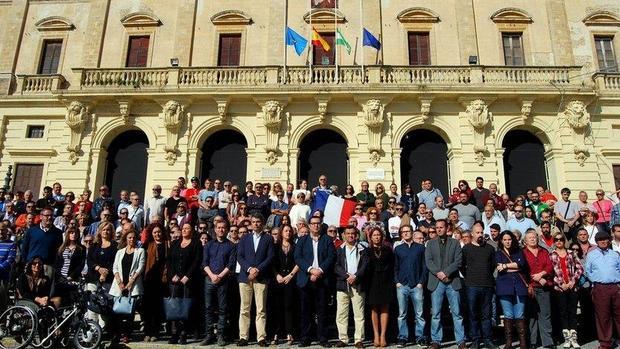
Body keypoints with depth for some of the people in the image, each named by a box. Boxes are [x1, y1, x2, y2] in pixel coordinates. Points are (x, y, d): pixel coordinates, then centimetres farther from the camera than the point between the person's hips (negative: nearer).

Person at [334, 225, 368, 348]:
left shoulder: (362, 249, 8)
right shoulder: (339, 250, 9)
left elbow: (365, 265, -1)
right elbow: (336, 267, 0)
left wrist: (355, 276, -13)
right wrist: (347, 276, -13)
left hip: (358, 285, -1)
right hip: (342, 285, 1)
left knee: (359, 314, 0)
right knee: (341, 314, 2)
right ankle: (343, 339, 10)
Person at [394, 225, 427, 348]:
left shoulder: (420, 248, 7)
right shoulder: (398, 249, 11)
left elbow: (424, 266, 4)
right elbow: (395, 267, 11)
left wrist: (421, 282, -4)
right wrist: (397, 281, -1)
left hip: (417, 285, -1)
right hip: (402, 285, 1)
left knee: (419, 314, 0)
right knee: (402, 314, 4)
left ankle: (420, 337, 9)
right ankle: (403, 337, 11)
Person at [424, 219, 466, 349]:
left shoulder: (455, 243, 9)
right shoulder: (430, 243, 11)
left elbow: (458, 261, -1)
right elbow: (428, 261, 1)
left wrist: (445, 272, -12)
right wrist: (439, 274, -12)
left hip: (452, 281, 0)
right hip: (436, 282, 0)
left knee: (457, 313, 2)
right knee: (435, 313, 2)